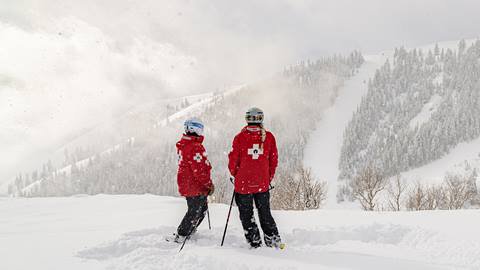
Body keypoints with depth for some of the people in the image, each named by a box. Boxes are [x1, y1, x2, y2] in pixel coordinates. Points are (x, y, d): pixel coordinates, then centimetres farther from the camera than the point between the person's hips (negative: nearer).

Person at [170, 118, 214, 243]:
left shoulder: (183, 145, 10)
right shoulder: (195, 147, -23)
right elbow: (199, 170, -24)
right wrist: (209, 183, -14)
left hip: (186, 184, 10)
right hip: (196, 186, -10)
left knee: (202, 208, 23)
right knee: (195, 212, 2)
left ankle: (188, 232, 32)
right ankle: (180, 237, 10)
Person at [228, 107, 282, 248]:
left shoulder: (240, 137, -10)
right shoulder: (269, 136, -3)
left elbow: (233, 160, -4)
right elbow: (274, 160, 4)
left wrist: (236, 175, 15)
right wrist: (269, 178, 17)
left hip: (243, 183, -2)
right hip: (263, 184, 3)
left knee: (246, 215, 10)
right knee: (265, 213, 19)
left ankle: (255, 242, 10)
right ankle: (273, 239, 18)